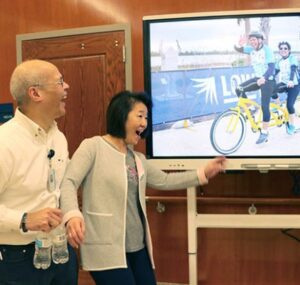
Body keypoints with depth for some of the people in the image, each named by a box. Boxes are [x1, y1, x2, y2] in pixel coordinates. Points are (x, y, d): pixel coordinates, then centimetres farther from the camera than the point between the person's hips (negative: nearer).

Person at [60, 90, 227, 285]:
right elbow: (68, 183, -17)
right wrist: (72, 214, -37)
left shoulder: (137, 159, 15)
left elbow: (164, 181, 24)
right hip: (107, 250, -8)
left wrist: (203, 173, 18)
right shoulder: (93, 146, -7)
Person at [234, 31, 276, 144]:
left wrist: (264, 78, -41)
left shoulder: (267, 50, -17)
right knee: (239, 89, -13)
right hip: (257, 78, 6)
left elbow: (271, 67, -24)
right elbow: (238, 49, -5)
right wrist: (239, 45, -30)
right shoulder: (251, 49, 1)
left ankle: (264, 132, 1)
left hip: (268, 80, -6)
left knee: (264, 106, -9)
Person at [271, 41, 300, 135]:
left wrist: (291, 81, -43)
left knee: (289, 105, -18)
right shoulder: (279, 61, 9)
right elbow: (275, 73, 10)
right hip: (283, 83, 5)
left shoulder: (292, 58, -8)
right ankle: (278, 105, 1)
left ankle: (292, 124, 2)